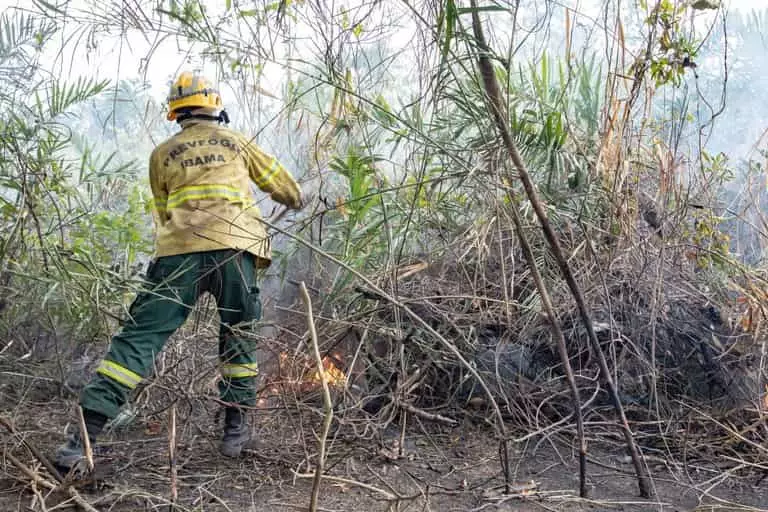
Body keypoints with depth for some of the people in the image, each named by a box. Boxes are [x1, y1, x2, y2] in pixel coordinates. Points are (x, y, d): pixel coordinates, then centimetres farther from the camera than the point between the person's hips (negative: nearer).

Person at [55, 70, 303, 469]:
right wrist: (296, 200, 52)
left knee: (141, 335, -1)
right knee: (237, 335, 15)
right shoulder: (236, 141, 20)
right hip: (233, 246, 0)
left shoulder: (162, 154, 21)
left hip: (177, 251, 0)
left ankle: (86, 434, -8)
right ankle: (235, 428, 15)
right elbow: (279, 182, 31)